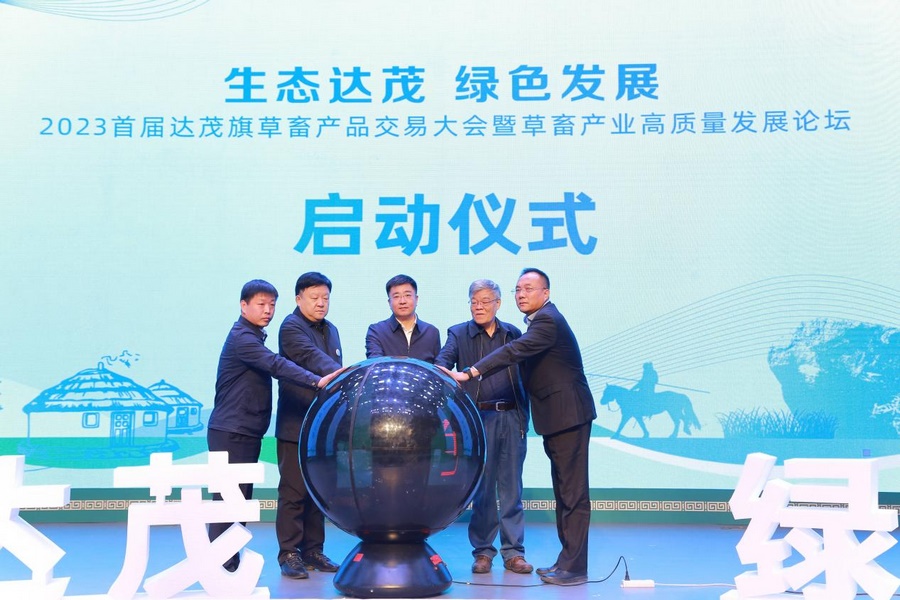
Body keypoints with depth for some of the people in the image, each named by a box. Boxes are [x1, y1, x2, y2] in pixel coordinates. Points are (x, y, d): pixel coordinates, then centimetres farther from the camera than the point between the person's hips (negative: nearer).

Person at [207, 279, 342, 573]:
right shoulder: (242, 337, -15)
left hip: (245, 432, 10)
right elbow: (276, 365, -29)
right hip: (231, 432, -10)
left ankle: (230, 564, 19)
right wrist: (316, 381, -38)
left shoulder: (252, 337, 18)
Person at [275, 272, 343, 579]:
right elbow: (312, 357, -25)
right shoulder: (291, 327, -7)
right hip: (296, 425, -7)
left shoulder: (331, 330, 17)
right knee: (293, 492, -2)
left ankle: (313, 551, 20)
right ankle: (289, 554, 7)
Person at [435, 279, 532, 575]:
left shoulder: (513, 333, 11)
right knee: (482, 487, 4)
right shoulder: (459, 334, 6)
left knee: (511, 487, 6)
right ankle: (482, 551, 15)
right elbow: (443, 359, -11)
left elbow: (525, 372, 11)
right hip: (479, 418, -2)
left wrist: (525, 415, 5)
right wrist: (443, 372, -35)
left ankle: (513, 552, 15)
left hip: (512, 418, 2)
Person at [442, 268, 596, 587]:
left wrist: (469, 373, -34)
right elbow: (520, 354, 20)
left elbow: (514, 351, -29)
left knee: (573, 492, -6)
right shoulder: (541, 321, 16)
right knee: (564, 491, 14)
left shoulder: (548, 320, -16)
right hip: (556, 417, 11)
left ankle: (574, 568, -1)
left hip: (569, 415, -11)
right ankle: (567, 560, 23)